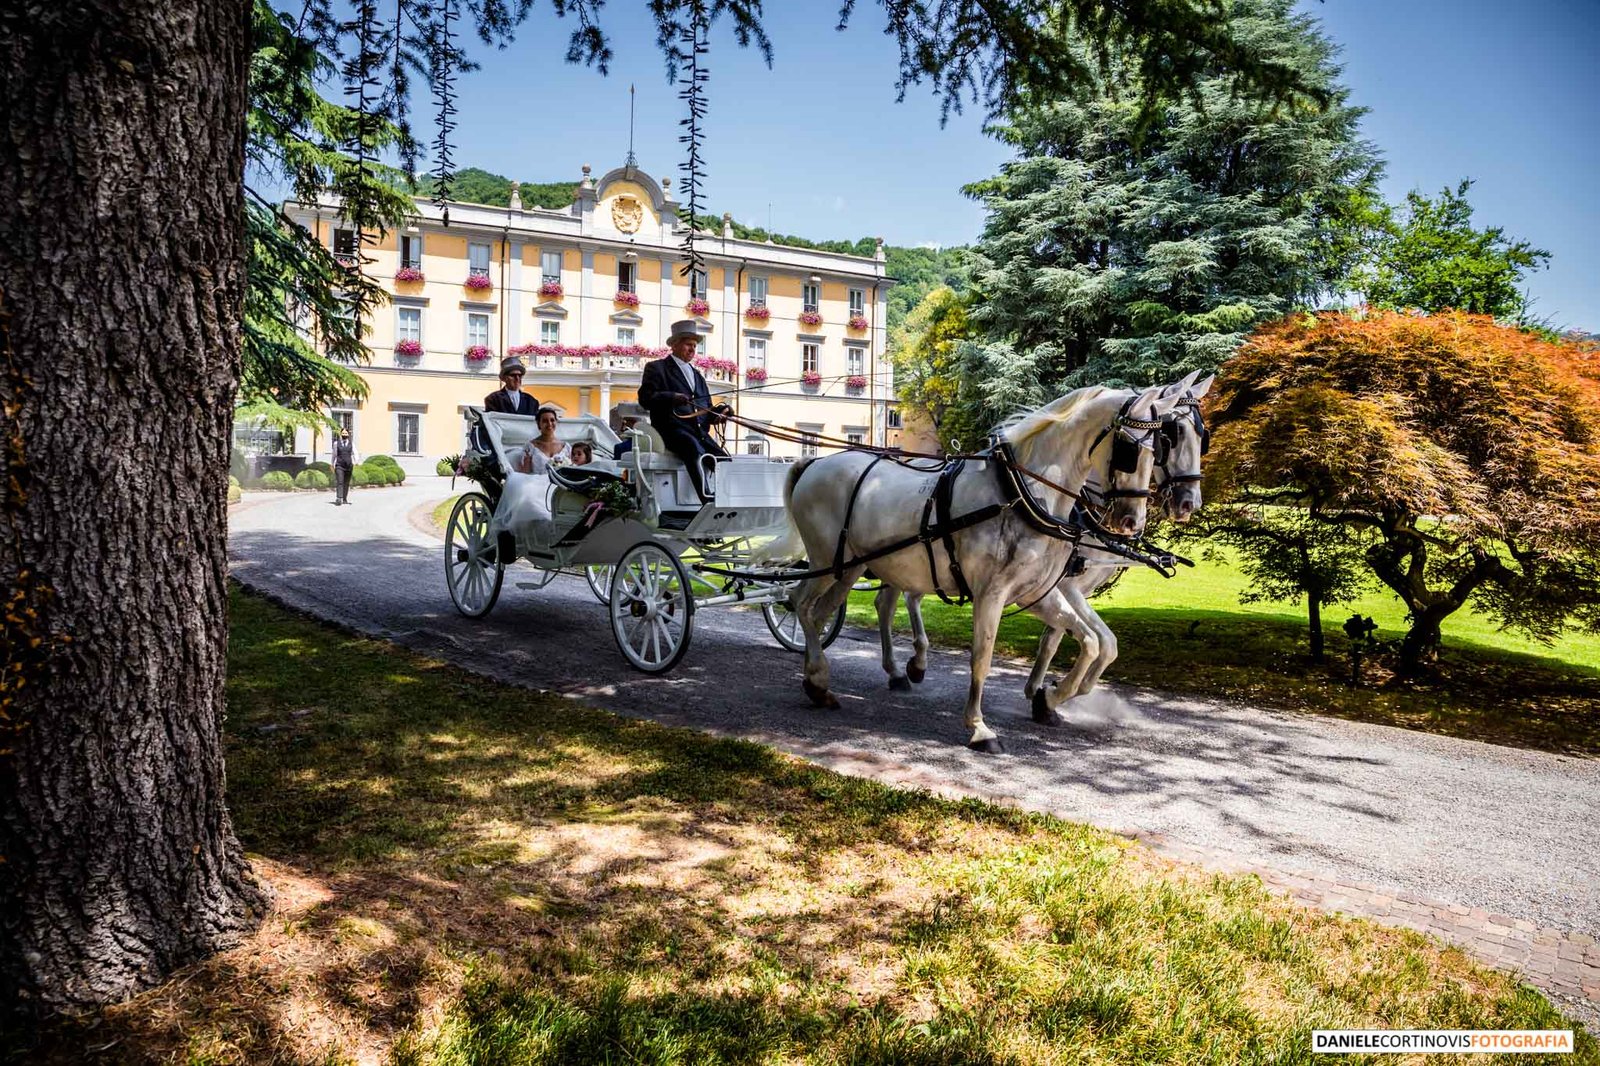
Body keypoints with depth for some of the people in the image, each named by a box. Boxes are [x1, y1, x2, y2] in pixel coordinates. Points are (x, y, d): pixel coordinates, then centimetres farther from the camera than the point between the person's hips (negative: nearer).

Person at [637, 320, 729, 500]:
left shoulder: (697, 375, 31)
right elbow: (645, 398, -3)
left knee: (724, 459, -20)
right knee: (697, 452, -36)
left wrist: (714, 416, 7)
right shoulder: (656, 368, 11)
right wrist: (672, 397, -19)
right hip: (673, 429, -7)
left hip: (700, 431, 7)